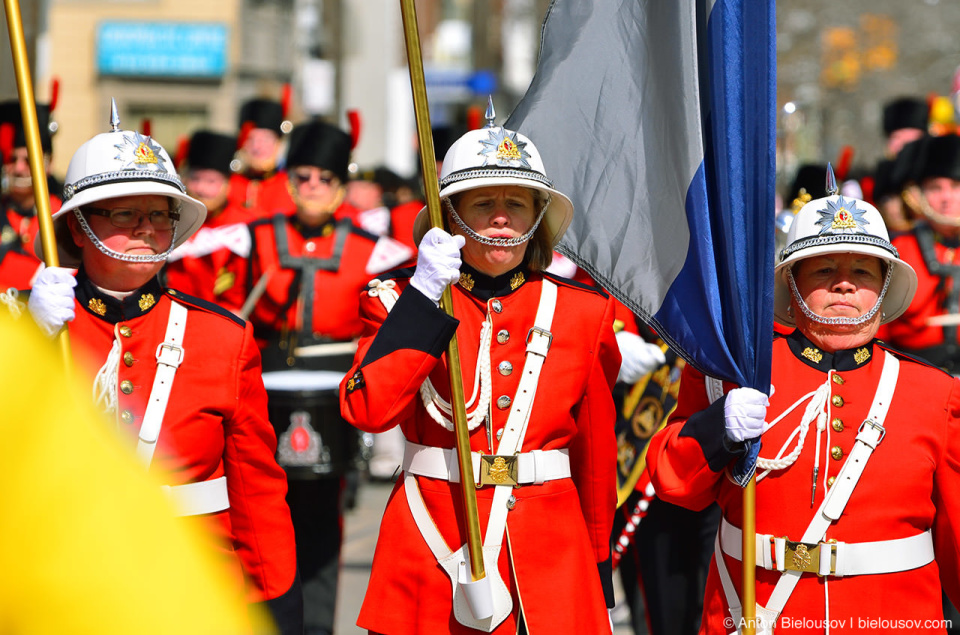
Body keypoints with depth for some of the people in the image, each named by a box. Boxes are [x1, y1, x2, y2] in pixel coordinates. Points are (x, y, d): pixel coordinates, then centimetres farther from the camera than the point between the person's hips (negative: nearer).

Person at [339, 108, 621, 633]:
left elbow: (596, 452, 11)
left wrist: (598, 565, 14)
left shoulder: (583, 310, 6)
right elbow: (367, 409, -15)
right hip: (430, 550, -1)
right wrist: (423, 296, -18)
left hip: (550, 566, 1)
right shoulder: (403, 299, 2)